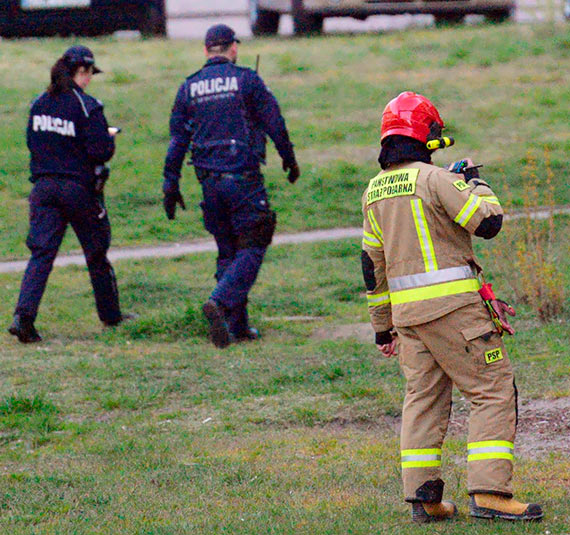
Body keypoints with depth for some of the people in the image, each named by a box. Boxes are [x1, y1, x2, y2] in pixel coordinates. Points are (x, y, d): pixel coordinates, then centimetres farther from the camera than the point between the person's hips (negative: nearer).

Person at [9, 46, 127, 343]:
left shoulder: (39, 105, 5)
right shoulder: (86, 106, -14)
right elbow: (101, 151, -17)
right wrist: (109, 139, 4)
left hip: (44, 186, 4)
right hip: (78, 188, -4)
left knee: (41, 252, -1)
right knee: (96, 253, 13)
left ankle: (24, 314, -20)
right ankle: (110, 315, 28)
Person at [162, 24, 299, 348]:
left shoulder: (189, 87, 7)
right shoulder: (246, 79, -4)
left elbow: (177, 138, 7)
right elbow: (275, 124, -2)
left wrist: (171, 183, 10)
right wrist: (290, 160, 12)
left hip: (210, 181, 5)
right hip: (244, 178, -4)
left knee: (228, 251, 13)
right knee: (251, 248, -1)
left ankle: (238, 326, 10)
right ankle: (220, 302, -23)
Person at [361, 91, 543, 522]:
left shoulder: (374, 191, 12)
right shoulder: (434, 179, -11)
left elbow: (373, 264, 18)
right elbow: (489, 222, -12)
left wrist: (383, 325, 24)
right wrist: (476, 183, 6)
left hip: (407, 309, 7)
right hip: (454, 306, -7)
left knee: (423, 397, 14)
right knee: (494, 391, -2)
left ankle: (423, 497, 10)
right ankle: (489, 492, -11)